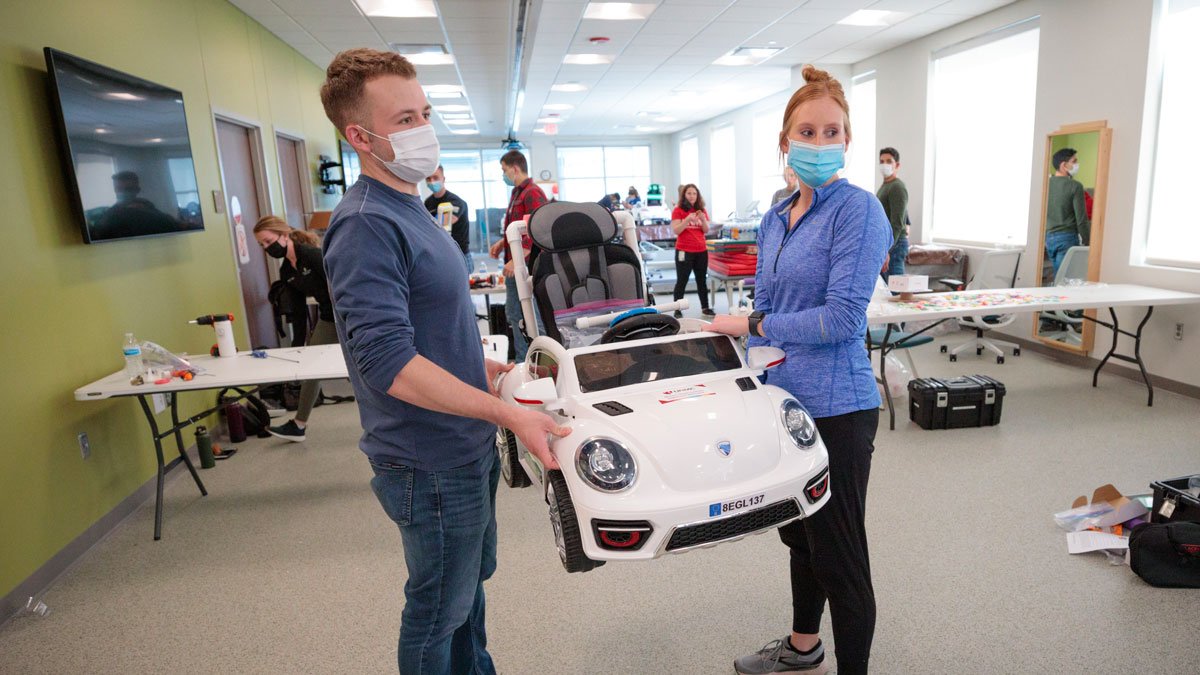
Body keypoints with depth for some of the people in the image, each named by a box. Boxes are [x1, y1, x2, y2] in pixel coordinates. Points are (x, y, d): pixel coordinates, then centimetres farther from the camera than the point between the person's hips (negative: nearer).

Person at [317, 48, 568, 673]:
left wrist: (489, 368, 12)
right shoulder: (367, 224, -23)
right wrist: (510, 413, -29)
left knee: (471, 581, 27)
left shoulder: (410, 212, 9)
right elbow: (389, 364, -29)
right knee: (439, 611, 12)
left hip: (467, 448, 10)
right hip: (432, 464, -10)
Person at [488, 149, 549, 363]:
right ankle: (521, 360, 25)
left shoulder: (533, 193, -13)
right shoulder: (517, 193, 16)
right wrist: (502, 242, 13)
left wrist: (516, 260, -24)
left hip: (527, 266, -10)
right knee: (513, 313, 15)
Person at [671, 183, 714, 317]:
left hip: (701, 250, 5)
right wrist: (688, 219, -23)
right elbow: (676, 231, -11)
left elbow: (706, 231, 8)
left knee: (702, 280, 10)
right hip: (684, 251, -5)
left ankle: (705, 308, 18)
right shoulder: (678, 210, -3)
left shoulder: (702, 210, 11)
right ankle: (677, 310, 1)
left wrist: (703, 219, -10)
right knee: (681, 281, -3)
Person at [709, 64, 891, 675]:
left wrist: (752, 325, -13)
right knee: (800, 533, 24)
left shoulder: (858, 210, -13)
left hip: (835, 407, -8)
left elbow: (842, 318, -21)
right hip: (784, 397, 8)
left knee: (838, 554, 7)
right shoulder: (775, 219, 10)